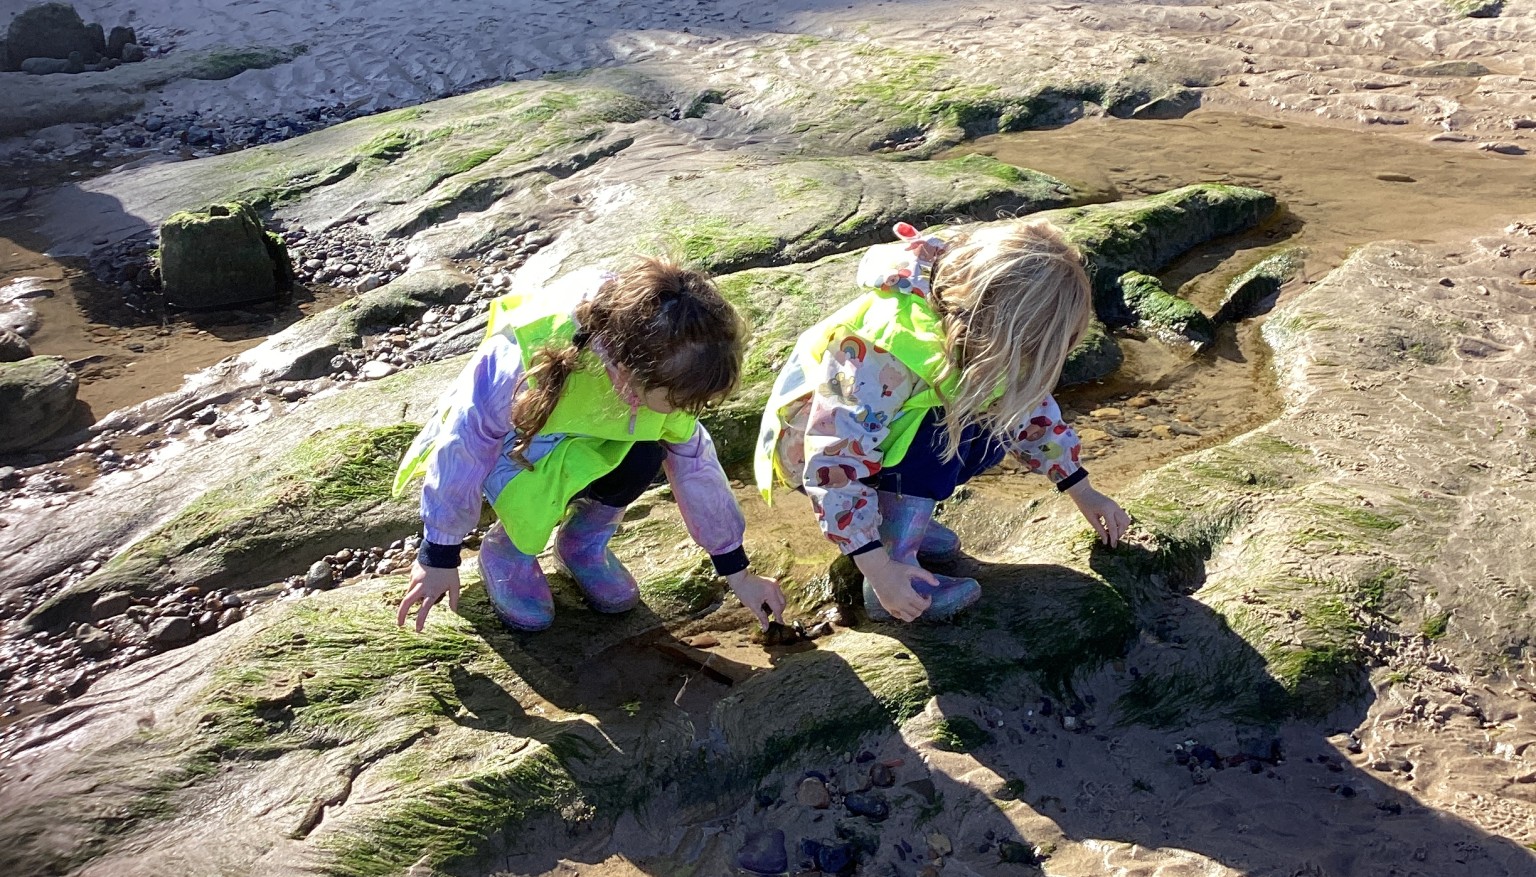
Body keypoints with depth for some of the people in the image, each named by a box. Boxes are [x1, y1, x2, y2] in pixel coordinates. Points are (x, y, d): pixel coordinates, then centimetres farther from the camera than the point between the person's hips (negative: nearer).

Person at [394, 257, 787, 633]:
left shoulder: (660, 368, -27)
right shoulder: (522, 358, -41)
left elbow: (694, 462, -14)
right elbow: (462, 449, -25)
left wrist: (737, 572, -6)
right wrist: (439, 556, -13)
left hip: (589, 441, 3)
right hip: (510, 447, -2)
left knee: (643, 457, -31)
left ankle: (584, 542, -1)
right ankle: (506, 548, -2)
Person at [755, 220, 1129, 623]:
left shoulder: (979, 327, -15)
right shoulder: (883, 351, -38)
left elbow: (1030, 406, 0)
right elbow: (834, 464, -36)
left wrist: (1084, 494, 4)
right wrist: (879, 569, -35)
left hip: (890, 424, 8)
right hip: (812, 442, -7)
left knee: (994, 428, -12)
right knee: (940, 436, -30)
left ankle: (892, 514, 0)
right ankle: (897, 557, -18)